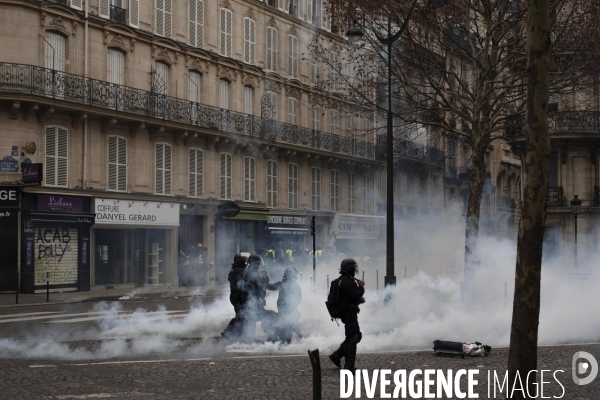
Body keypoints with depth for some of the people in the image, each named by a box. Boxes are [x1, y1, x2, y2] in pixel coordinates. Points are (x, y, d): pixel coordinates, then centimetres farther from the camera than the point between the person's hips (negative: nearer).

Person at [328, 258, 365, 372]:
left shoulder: (344, 280, 15)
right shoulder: (347, 281, -20)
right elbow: (356, 295, -25)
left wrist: (359, 299, 7)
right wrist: (361, 286, -8)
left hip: (348, 312, 11)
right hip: (349, 313, -11)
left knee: (356, 336, 18)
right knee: (352, 338, -6)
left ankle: (336, 355, 18)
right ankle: (349, 366, -2)